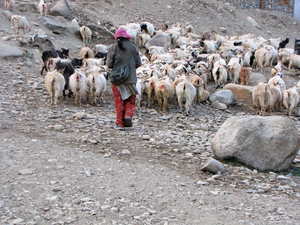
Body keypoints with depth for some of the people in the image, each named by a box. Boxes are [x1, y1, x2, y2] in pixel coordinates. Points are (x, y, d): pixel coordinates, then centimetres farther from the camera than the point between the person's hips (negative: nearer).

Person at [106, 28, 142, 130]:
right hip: (131, 78, 0)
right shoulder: (132, 47, 1)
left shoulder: (112, 48, -2)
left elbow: (109, 64, -3)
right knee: (130, 100, 10)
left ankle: (120, 123, 4)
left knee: (118, 101, 6)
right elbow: (138, 63, 3)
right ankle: (128, 115, -15)